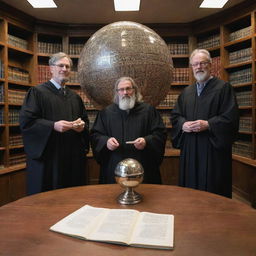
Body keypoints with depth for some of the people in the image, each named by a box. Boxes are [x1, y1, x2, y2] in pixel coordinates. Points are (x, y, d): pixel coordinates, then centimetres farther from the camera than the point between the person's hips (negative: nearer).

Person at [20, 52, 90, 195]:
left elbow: (85, 120, 20)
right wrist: (53, 125, -21)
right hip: (47, 156, -5)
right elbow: (26, 121, -10)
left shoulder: (75, 97, 17)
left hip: (73, 158, 5)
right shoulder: (37, 92, -1)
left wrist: (82, 125, -3)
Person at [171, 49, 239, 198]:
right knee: (191, 186, 11)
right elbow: (175, 115, 14)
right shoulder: (187, 91, 15)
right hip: (190, 149, 5)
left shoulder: (224, 88, -1)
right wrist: (183, 124, -6)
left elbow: (231, 117, -9)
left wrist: (208, 125, -18)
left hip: (213, 148, -4)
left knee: (214, 190, 3)